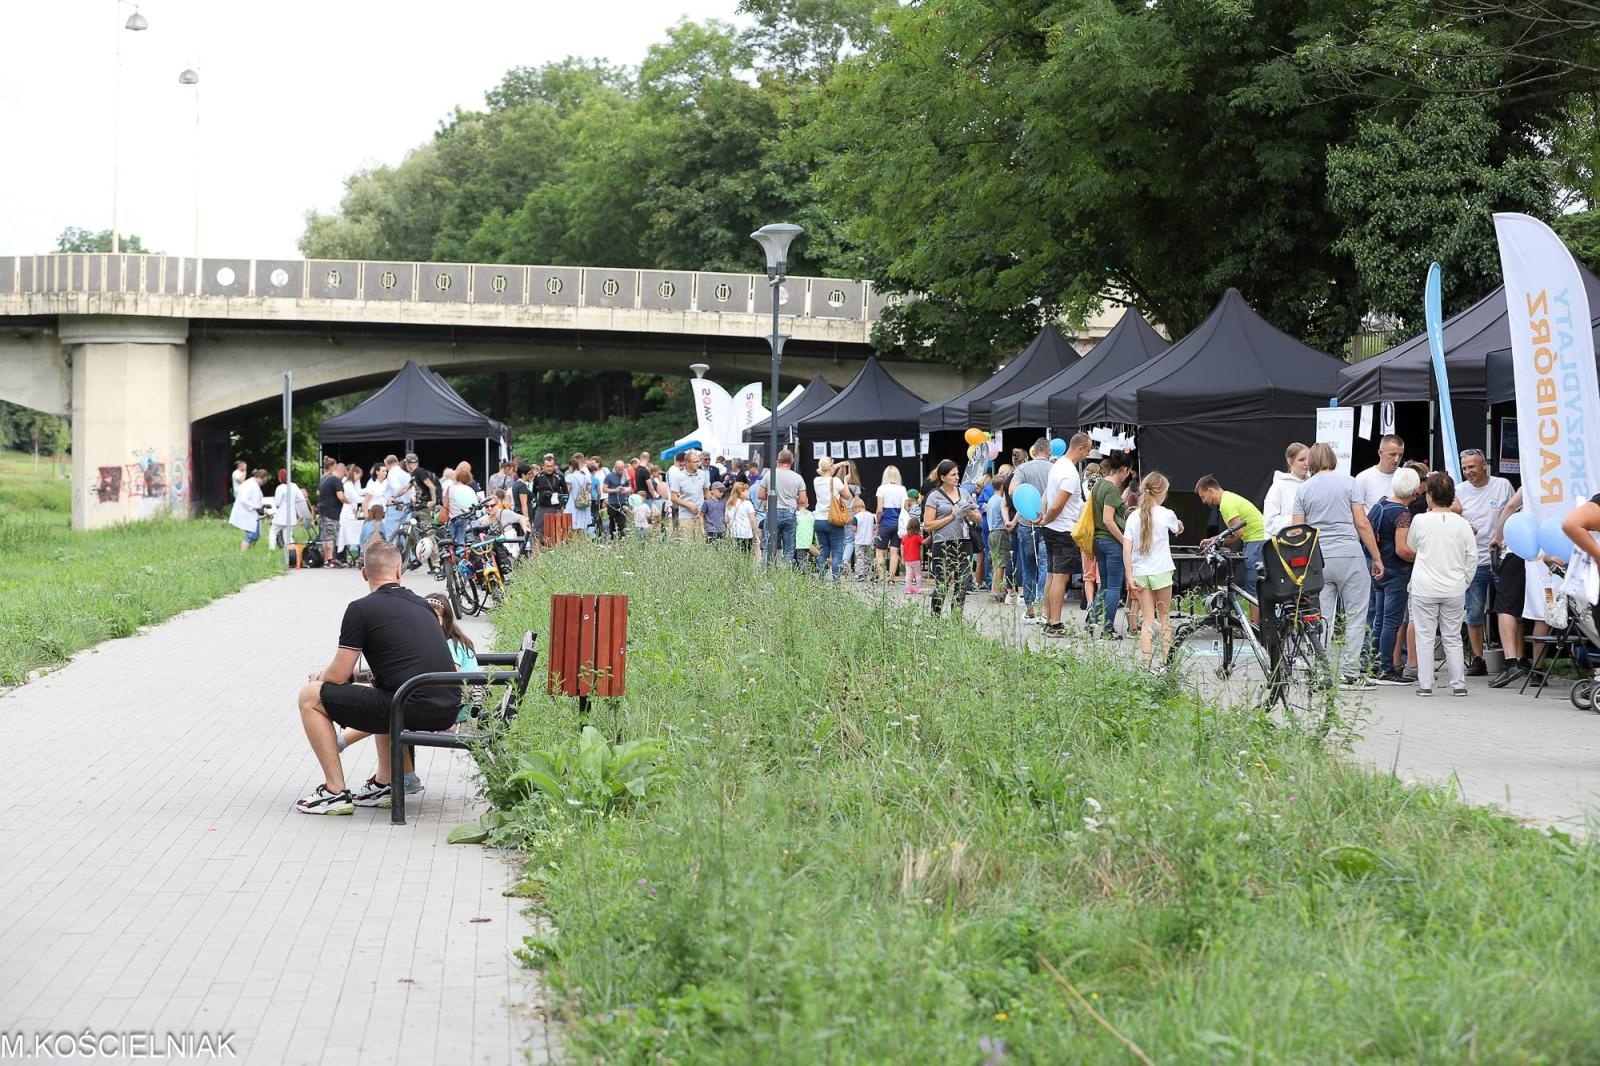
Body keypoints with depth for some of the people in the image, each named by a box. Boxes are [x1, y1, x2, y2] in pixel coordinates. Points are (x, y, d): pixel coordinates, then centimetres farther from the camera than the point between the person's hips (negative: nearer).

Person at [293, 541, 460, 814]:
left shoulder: (361, 609, -2)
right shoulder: (422, 605, 19)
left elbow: (339, 676, 0)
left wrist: (321, 677, 24)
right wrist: (361, 673, 41)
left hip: (411, 710, -7)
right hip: (447, 711, 7)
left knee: (310, 696, 7)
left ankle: (336, 792, 5)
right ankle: (383, 785, 29)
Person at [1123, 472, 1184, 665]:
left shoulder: (1133, 516, 0)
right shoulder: (1166, 514, -6)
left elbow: (1126, 549, -5)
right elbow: (1178, 529, 18)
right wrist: (1180, 527, 42)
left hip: (1140, 573, 2)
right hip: (1160, 572, -2)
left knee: (1148, 621, 5)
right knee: (1163, 618, 12)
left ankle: (1145, 663, -4)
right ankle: (1166, 661, 14)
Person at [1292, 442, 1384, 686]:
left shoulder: (1303, 489, 8)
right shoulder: (1348, 482, 1)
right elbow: (1362, 524, -4)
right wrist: (1376, 558, 1)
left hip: (1317, 559, 3)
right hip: (1349, 556, -3)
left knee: (1322, 620, 6)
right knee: (1355, 616, 4)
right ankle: (1351, 673, 0)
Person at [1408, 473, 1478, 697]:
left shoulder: (1421, 521, -7)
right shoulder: (1462, 524, -2)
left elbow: (1412, 547, 13)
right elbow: (1472, 558, 1)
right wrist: (1464, 582, 14)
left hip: (1424, 588, -2)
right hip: (1454, 590, 2)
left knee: (1425, 636, 4)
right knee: (1453, 637, 10)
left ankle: (1425, 684, 2)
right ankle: (1458, 684, 10)